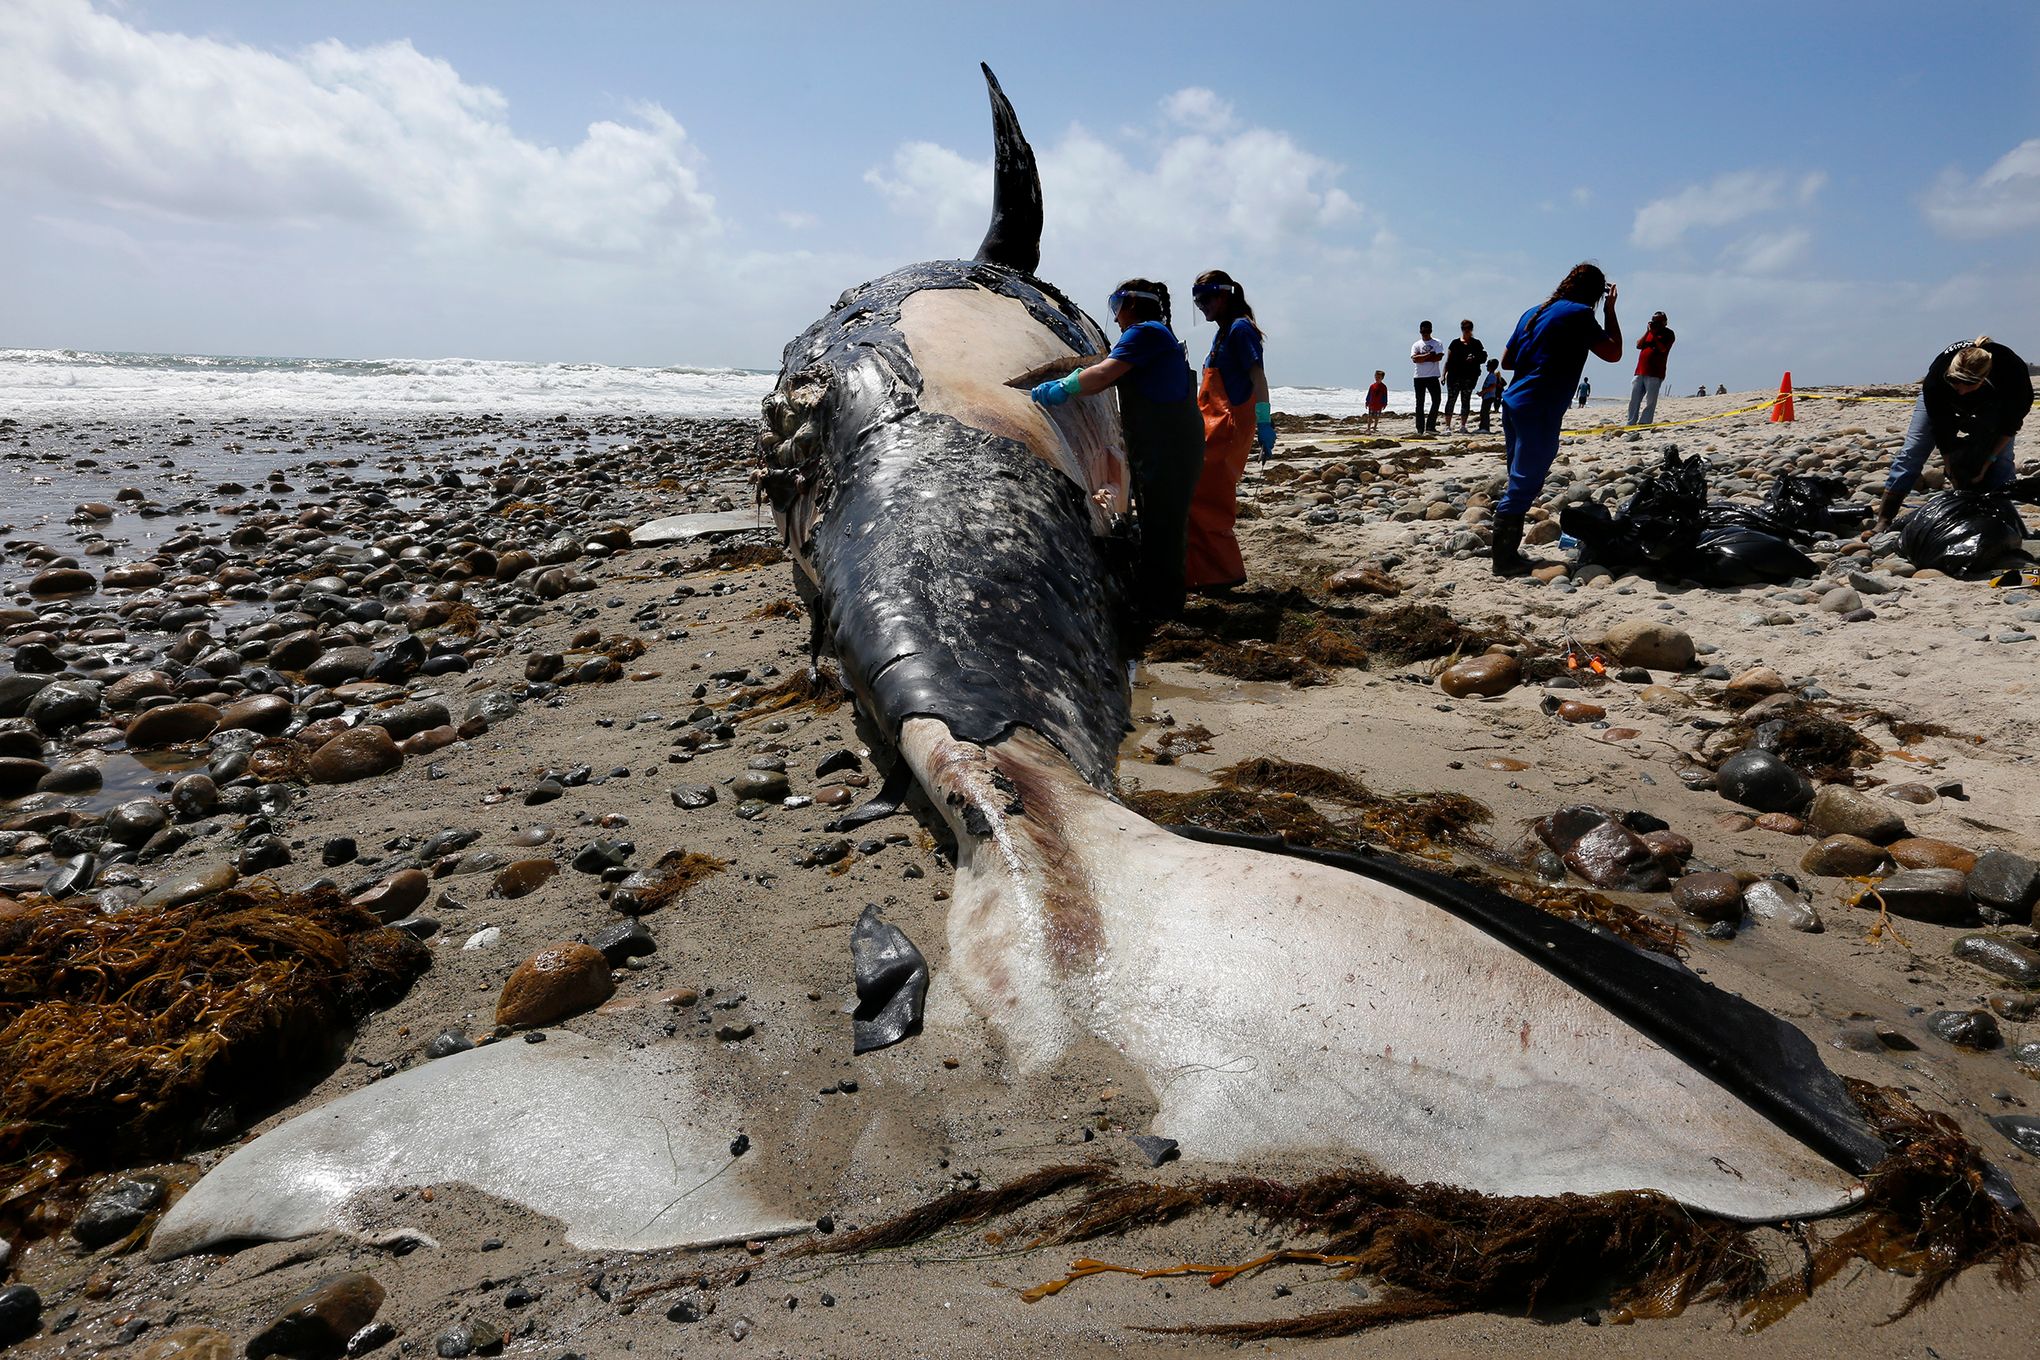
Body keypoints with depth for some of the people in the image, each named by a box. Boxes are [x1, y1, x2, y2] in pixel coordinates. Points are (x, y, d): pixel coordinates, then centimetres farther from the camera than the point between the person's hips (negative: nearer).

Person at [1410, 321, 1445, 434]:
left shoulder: (1437, 343, 7)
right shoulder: (1416, 345, 10)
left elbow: (1439, 357, -10)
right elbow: (1414, 359, -7)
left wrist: (1421, 357, -10)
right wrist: (1429, 355, -12)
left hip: (1433, 376, -1)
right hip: (1419, 377, 1)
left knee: (1436, 400, -9)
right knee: (1420, 403, 2)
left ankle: (1430, 426, -5)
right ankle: (1420, 429, 5)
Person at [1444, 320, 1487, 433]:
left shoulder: (1476, 344, 10)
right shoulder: (1455, 343, 8)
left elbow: (1483, 358, 9)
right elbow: (1448, 360, 7)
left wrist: (1474, 359, -12)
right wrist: (1444, 374, -1)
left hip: (1470, 376, 1)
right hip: (1454, 375, -1)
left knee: (1466, 400, 3)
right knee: (1451, 399, -6)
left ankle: (1463, 426, 7)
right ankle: (1447, 426, -6)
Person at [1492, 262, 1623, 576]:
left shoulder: (1534, 312, 17)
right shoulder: (1579, 314, -5)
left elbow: (1506, 360, 21)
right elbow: (1613, 353, -4)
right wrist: (1610, 311, 5)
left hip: (1514, 403, 8)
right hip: (1539, 412, -8)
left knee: (1521, 483, 14)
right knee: (1524, 485, -7)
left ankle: (1508, 552, 17)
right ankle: (1504, 559, -7)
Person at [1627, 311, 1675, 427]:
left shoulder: (1668, 334, 4)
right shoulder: (1649, 331, 22)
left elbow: (1663, 348, -12)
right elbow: (1639, 345, 10)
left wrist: (1654, 334, -9)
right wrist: (1647, 332, 0)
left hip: (1655, 373, -6)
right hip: (1640, 371, 6)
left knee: (1650, 402, -8)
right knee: (1634, 401, 2)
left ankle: (1644, 424, -10)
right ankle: (1631, 423, 3)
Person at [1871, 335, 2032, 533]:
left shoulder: (2014, 370, -39)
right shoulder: (1937, 374, -40)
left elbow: (2010, 425, -22)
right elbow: (1942, 431, -29)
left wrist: (1988, 461, -24)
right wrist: (1953, 475, -25)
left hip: (1993, 400, 1)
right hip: (1942, 397, -1)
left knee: (2001, 459, -13)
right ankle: (1884, 520, -9)